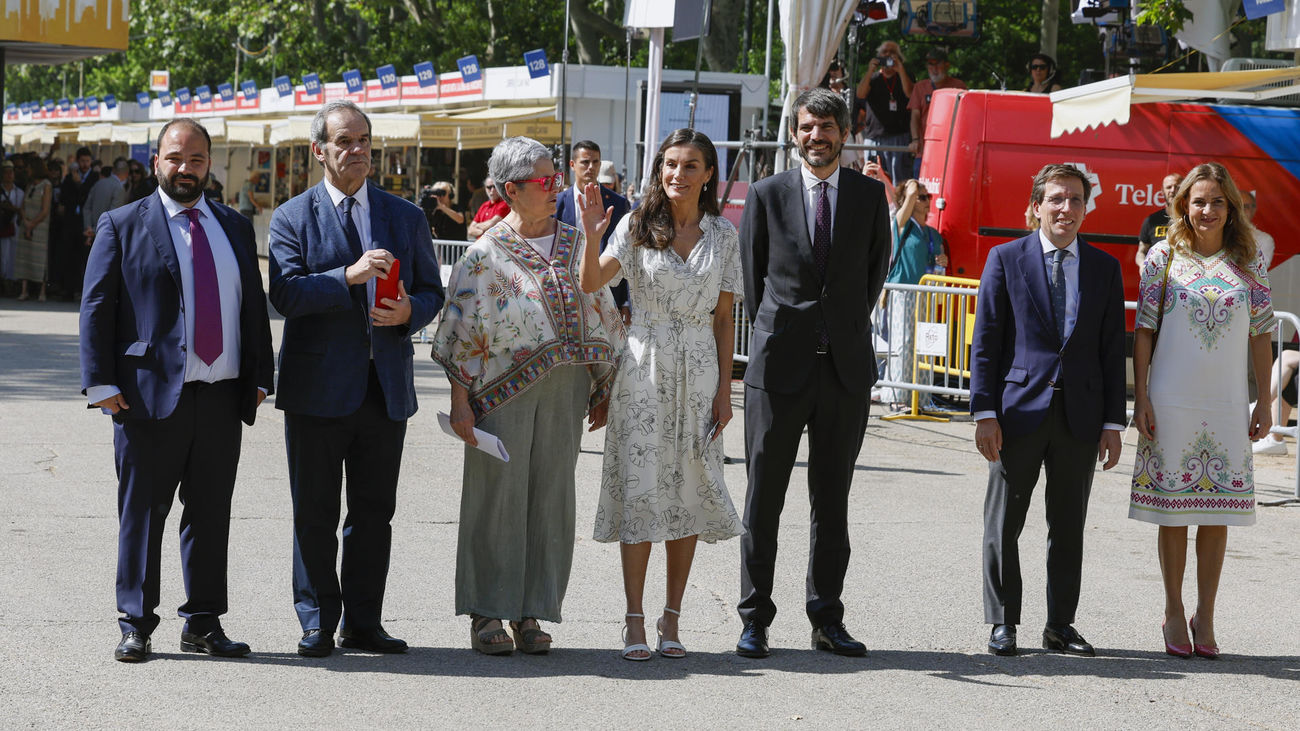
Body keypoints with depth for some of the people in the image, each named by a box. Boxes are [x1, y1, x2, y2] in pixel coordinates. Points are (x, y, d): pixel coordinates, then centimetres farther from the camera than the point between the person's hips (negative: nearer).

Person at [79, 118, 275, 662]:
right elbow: (96, 308, -1)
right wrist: (102, 384, -9)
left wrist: (259, 378, 10)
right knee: (142, 513, 0)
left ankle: (203, 624, 16)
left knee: (211, 514, 8)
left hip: (223, 397, 4)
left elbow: (254, 307, 18)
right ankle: (136, 625, 8)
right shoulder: (122, 226, 2)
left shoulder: (236, 229, 15)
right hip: (151, 394, -4)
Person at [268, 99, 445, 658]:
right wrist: (349, 276, -24)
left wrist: (409, 312, -8)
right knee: (315, 512, 1)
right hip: (318, 387, -3)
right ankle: (317, 624, 10)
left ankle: (363, 622, 14)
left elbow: (432, 291, 14)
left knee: (374, 511, 7)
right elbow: (285, 294, -12)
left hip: (386, 386, 3)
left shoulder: (406, 217, 13)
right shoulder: (292, 218, 2)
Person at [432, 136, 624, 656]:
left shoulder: (577, 244, 11)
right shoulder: (486, 255, -1)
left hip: (566, 389, 4)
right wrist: (460, 402, -9)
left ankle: (531, 613, 12)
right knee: (498, 496, -2)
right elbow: (461, 335, -3)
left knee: (551, 496, 4)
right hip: (503, 392, -4)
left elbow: (601, 317, 15)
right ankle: (487, 615, 6)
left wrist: (603, 391, 12)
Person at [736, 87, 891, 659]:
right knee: (763, 498, 1)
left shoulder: (869, 195, 7)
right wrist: (772, 331, 7)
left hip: (847, 366, 2)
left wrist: (851, 327, 11)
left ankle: (827, 620, 14)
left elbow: (876, 267, 15)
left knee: (833, 499, 7)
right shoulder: (767, 195, 3)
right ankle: (754, 621, 7)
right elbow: (750, 273, 9)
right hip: (780, 364, -2)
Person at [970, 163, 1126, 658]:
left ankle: (1060, 625, 17)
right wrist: (985, 413, -8)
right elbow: (985, 343, 0)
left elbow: (1113, 351, 8)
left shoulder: (1105, 269, 9)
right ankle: (1003, 623, 13)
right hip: (1019, 408, -2)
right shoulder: (1006, 260, 2)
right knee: (1003, 524, 3)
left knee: (1069, 526, 8)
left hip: (1080, 414, 2)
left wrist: (1113, 422, 2)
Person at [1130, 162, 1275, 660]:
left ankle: (1205, 616, 13)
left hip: (1227, 404, 1)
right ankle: (1173, 614, 15)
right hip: (1172, 401, -1)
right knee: (1173, 510, 3)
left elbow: (1260, 335, 8)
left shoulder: (1249, 263, 5)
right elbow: (1144, 329, 1)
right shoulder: (1164, 256, 1)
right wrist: (1140, 397, -4)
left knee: (1218, 511, 3)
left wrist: (1265, 401, 5)